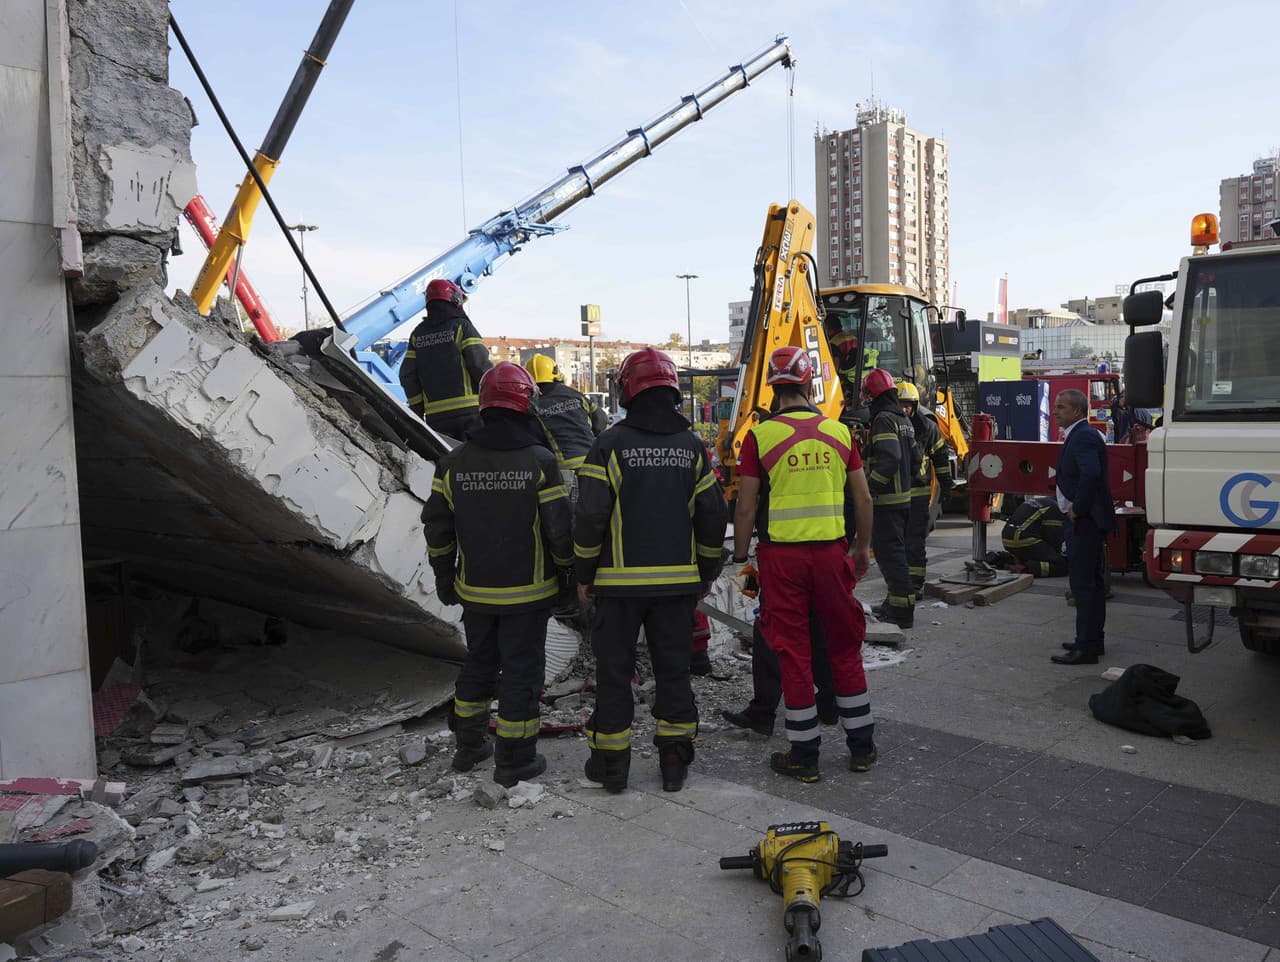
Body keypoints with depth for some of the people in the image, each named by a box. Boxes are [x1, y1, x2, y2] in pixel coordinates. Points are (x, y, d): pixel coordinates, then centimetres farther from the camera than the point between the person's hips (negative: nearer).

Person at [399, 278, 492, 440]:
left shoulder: (417, 334, 14)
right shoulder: (461, 326, -1)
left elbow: (407, 375, 10)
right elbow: (480, 363, -10)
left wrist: (417, 410, 16)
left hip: (436, 416, 4)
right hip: (468, 409, -4)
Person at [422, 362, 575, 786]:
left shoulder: (454, 462, -2)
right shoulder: (540, 462, -14)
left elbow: (436, 527, 4)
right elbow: (559, 529, -11)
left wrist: (444, 576, 15)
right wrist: (567, 573, 5)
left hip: (475, 591, 4)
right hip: (527, 592, -4)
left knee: (479, 662, 21)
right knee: (521, 669, 6)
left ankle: (469, 746, 32)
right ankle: (514, 759, 14)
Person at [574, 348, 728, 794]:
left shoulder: (611, 444, -9)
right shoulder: (691, 446, 3)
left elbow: (590, 516, -10)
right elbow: (713, 516, 5)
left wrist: (584, 575, 1)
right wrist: (708, 572, 17)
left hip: (620, 581, -3)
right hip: (678, 581, 3)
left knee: (614, 669, 8)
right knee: (674, 669, 12)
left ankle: (611, 762, 16)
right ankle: (675, 762, 19)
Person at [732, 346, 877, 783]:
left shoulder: (759, 436, -6)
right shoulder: (839, 431, 3)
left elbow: (746, 507, -7)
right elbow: (863, 497, 7)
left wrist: (740, 558, 4)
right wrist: (863, 549, 19)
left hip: (781, 556, -2)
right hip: (831, 552, 3)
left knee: (794, 654, 6)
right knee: (846, 647, 16)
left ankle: (804, 755, 15)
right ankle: (861, 746, 26)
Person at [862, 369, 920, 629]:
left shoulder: (883, 419, -15)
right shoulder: (904, 420, 16)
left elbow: (889, 460, -26)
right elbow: (915, 461, 20)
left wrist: (869, 488, -24)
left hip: (886, 500, -10)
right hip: (903, 498, 10)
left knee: (890, 553, -6)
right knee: (893, 551, 19)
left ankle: (902, 611, -4)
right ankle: (895, 602, 28)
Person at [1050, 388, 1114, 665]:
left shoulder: (1083, 437, -17)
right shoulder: (1079, 435, 16)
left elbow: (1091, 474, -32)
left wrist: (1077, 509, -22)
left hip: (1084, 522, -11)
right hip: (1087, 521, 11)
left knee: (1083, 583, -8)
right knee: (1091, 581, 16)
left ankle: (1086, 648, -4)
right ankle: (1094, 640, 26)